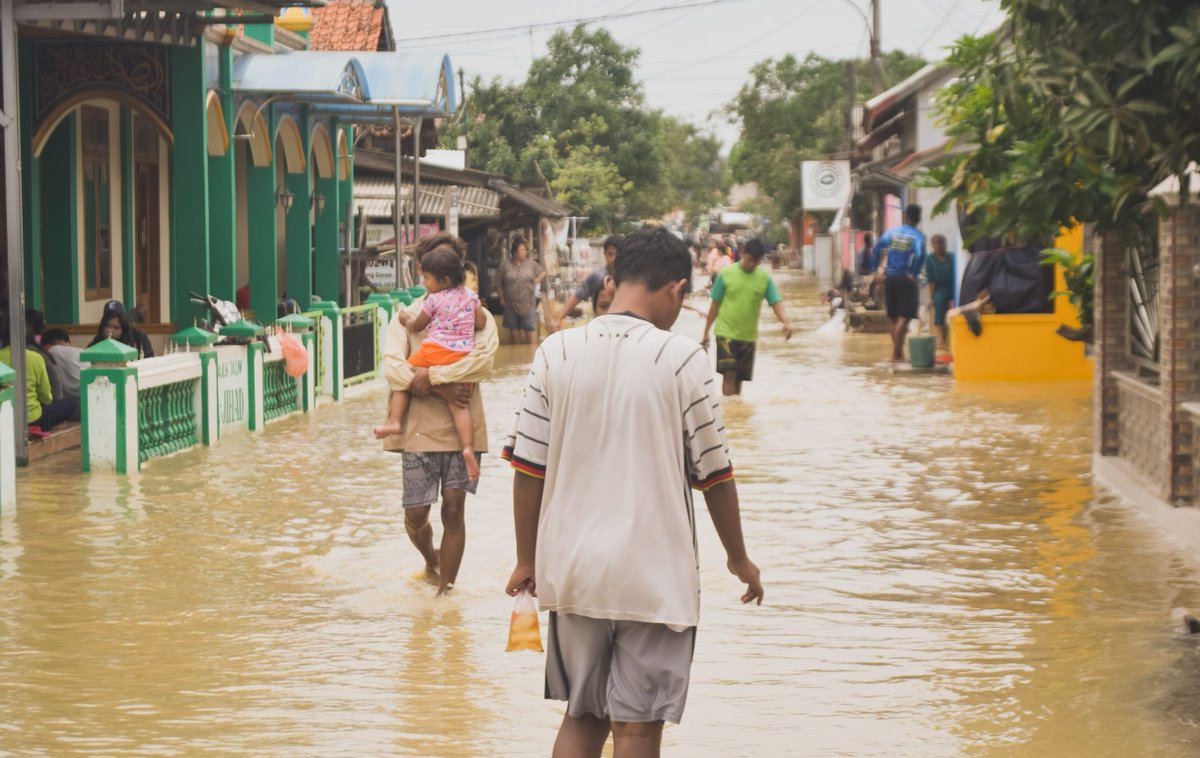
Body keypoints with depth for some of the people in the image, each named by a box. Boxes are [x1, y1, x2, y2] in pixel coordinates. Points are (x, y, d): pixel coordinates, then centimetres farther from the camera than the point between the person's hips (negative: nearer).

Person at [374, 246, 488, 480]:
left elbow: (416, 326, 13)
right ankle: (468, 448, -21)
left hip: (435, 351, -4)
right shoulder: (470, 295, 12)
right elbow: (481, 323, 14)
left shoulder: (433, 300, 1)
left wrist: (406, 319, 33)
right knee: (459, 403, -2)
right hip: (463, 355, 4)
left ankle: (394, 420, 1)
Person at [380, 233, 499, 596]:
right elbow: (391, 366, -10)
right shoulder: (407, 316, 6)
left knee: (454, 509, -3)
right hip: (420, 428, 1)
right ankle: (431, 560, 36)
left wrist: (430, 375, -18)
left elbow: (484, 361, -15)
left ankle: (445, 589, 8)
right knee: (415, 514, 4)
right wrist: (441, 389, -20)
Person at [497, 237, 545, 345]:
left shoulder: (531, 263, 1)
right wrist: (502, 298, 4)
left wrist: (538, 279, -4)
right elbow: (500, 284, 6)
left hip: (528, 303, -1)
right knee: (514, 328, 10)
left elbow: (543, 272, 14)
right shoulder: (506, 265, -1)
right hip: (511, 303, 1)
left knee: (530, 327, -6)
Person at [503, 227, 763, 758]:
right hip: (654, 576, -3)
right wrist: (739, 558, 12)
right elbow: (712, 473, -2)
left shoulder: (556, 352, -1)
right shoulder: (680, 360, -9)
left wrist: (527, 560, 12)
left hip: (571, 570, 3)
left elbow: (528, 467, 1)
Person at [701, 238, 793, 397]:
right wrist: (706, 332, 2)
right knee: (729, 374, -14)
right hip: (726, 333, -3)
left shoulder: (765, 277, -1)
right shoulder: (726, 273, -6)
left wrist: (786, 322, -27)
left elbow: (776, 302, -7)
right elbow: (715, 304, 0)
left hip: (748, 336, 3)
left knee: (739, 378, 10)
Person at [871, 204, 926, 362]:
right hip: (905, 279, -5)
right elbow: (920, 255, -25)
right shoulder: (917, 236, -7)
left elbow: (876, 249, 1)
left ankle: (899, 352, 24)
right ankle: (896, 354, -8)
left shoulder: (891, 232, 7)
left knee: (894, 318, 15)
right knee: (904, 318, -2)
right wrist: (914, 274, -15)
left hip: (889, 278, 5)